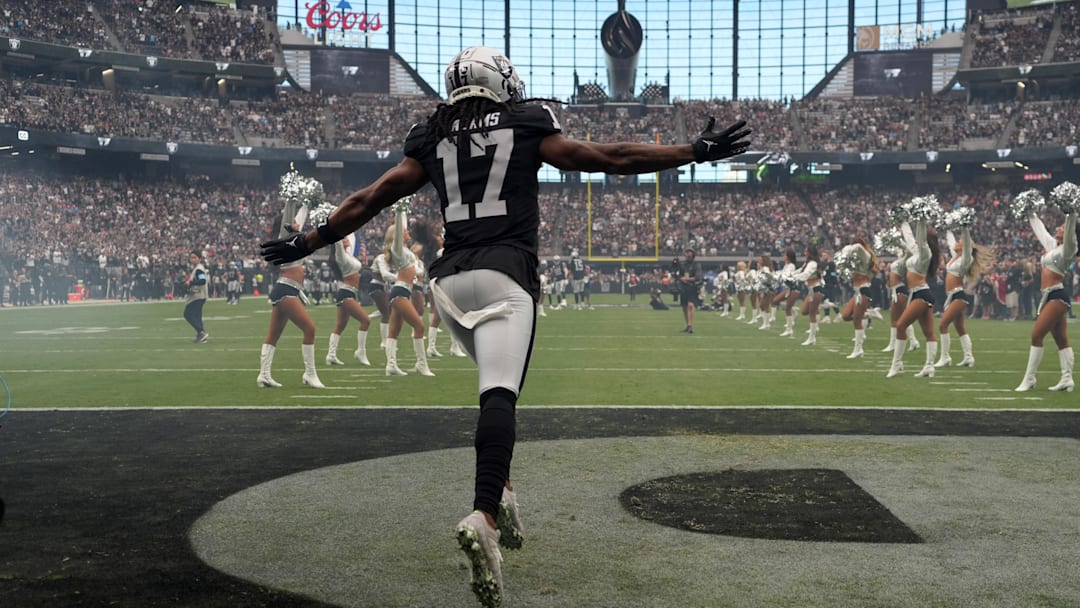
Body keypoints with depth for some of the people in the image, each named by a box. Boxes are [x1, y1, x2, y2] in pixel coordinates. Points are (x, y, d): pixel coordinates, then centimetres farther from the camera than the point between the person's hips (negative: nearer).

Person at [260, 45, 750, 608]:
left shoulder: (431, 140, 17)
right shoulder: (527, 129, 9)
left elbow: (369, 199, 18)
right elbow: (613, 158, 9)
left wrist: (307, 241, 29)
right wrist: (697, 151, 16)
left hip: (450, 277, 4)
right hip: (505, 273, -4)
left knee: (498, 381, 24)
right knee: (499, 395, -17)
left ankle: (500, 488, 14)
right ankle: (484, 514, -36)